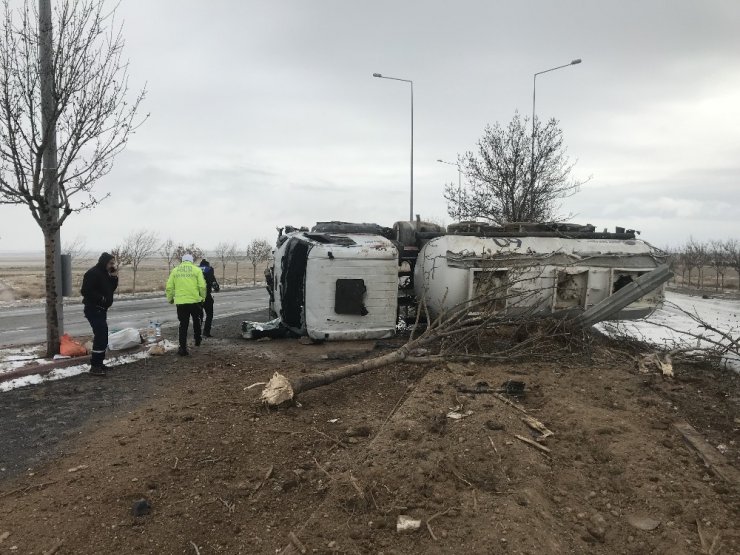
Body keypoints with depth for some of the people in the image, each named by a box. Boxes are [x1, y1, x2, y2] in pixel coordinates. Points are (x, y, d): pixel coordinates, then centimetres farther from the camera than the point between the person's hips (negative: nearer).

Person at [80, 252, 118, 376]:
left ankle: (99, 362, 22)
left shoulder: (105, 273, 13)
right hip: (93, 309, -10)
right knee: (100, 336, -14)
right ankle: (95, 366, -12)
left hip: (101, 309, 10)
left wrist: (114, 277, 0)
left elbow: (111, 288, 14)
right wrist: (101, 298, -24)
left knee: (103, 337, 13)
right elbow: (85, 291, -22)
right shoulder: (93, 273, -15)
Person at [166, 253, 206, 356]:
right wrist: (203, 297, 10)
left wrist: (170, 298, 19)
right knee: (196, 321, 23)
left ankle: (183, 348, 3)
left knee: (183, 325, 6)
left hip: (181, 302, 1)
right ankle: (197, 341, 33)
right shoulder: (197, 270, 1)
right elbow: (202, 286, -5)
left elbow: (169, 287, 4)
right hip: (195, 301, -1)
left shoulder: (175, 270, 6)